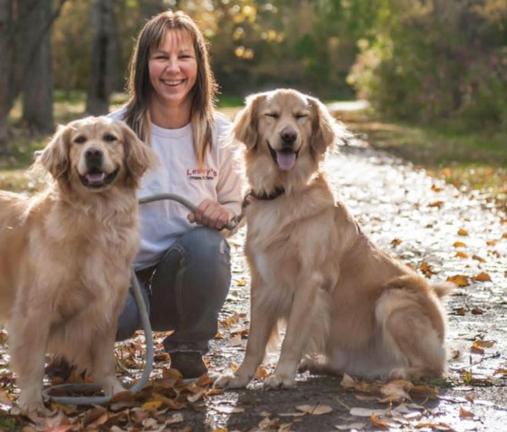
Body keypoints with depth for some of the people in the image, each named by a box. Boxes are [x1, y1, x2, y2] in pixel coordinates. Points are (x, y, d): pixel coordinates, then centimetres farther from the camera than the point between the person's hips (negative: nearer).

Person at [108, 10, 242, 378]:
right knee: (117, 317, -35)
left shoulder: (219, 133, -1)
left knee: (207, 244, -34)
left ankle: (189, 346, -4)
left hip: (188, 267, 2)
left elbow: (235, 205, 10)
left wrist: (222, 213, -14)